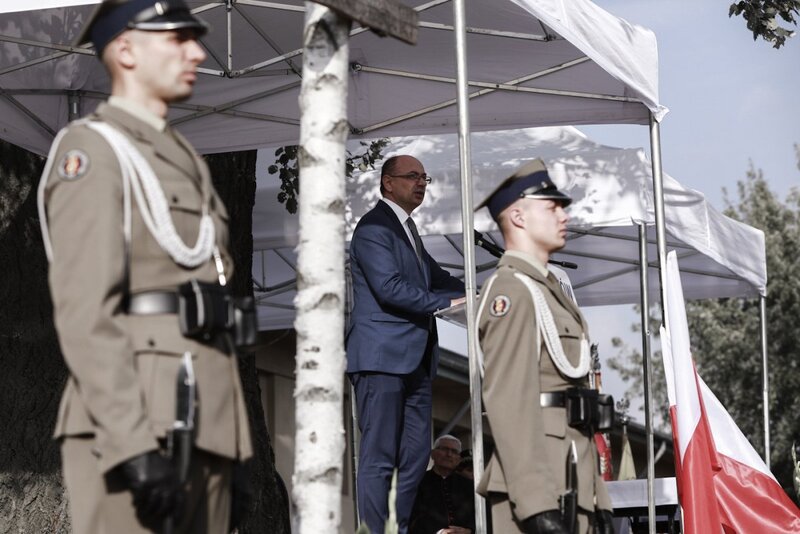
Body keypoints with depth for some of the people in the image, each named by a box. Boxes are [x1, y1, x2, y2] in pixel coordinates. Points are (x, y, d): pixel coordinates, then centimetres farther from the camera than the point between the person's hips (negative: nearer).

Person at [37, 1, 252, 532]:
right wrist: (133, 444, -23)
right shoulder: (91, 151, -6)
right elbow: (84, 312, -15)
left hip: (206, 418, 9)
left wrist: (232, 438, 16)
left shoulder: (185, 159, 22)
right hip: (133, 421, -9)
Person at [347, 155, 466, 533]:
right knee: (379, 458, -8)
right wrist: (447, 302, -14)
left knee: (415, 456, 8)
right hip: (382, 356, -9)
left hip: (414, 360, 10)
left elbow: (433, 278, 25)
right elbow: (389, 288, -18)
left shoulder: (407, 230, 22)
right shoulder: (374, 227, -8)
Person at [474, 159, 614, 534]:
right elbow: (508, 400, -19)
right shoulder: (511, 290, -8)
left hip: (571, 484, 10)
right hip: (539, 487, -10)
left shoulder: (548, 290, 23)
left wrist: (597, 499, 20)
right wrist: (537, 503, -25)